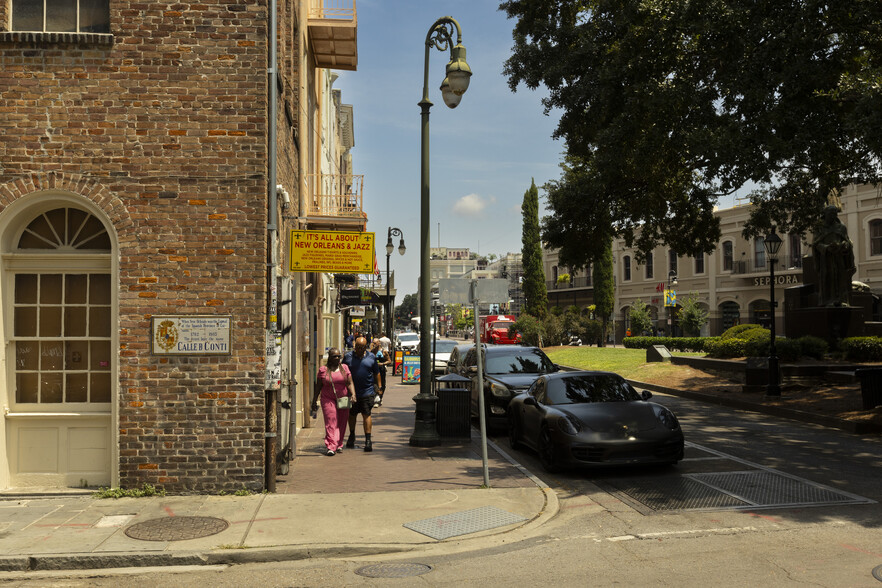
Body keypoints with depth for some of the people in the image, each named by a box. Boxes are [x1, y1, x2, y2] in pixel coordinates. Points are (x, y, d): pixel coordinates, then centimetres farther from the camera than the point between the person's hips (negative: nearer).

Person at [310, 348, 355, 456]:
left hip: (343, 400, 2)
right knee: (331, 422, -12)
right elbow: (318, 386, 7)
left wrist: (353, 394, -14)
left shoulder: (345, 368, 6)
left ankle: (339, 444, 23)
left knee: (341, 423, 7)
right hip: (328, 400, -2)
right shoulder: (323, 370, 2)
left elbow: (350, 383, 2)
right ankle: (331, 447, -16)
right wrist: (314, 401, 6)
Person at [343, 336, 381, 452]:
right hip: (351, 392, 1)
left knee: (366, 415, -5)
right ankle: (352, 436, 35)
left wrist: (378, 387, 10)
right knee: (352, 415, 15)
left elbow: (376, 373, 12)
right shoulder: (348, 357, 2)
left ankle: (368, 440, -3)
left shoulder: (371, 357, 4)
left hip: (367, 392, -1)